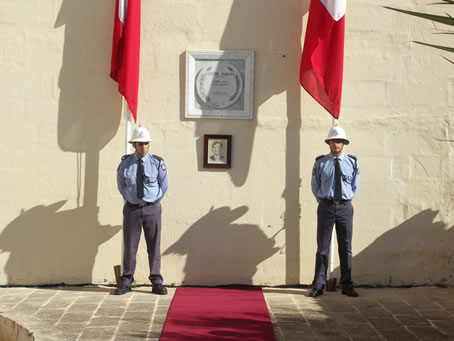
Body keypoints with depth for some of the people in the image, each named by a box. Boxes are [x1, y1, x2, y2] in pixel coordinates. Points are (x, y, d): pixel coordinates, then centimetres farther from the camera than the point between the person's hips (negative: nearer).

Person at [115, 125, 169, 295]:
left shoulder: (157, 162, -3)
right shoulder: (125, 163, 0)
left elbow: (164, 184, 8)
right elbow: (121, 184, 15)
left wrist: (154, 201, 8)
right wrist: (129, 199, 11)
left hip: (152, 208, 0)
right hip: (132, 209, 1)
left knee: (154, 246, 3)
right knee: (130, 246, 3)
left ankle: (156, 282, 11)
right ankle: (126, 282, 13)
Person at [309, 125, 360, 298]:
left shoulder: (352, 162, 5)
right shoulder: (320, 163, 2)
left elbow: (355, 184, 16)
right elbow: (315, 185, 12)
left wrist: (347, 198, 8)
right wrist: (322, 200, 6)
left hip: (345, 207, 1)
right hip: (326, 206, -1)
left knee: (346, 247, 5)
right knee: (322, 247, 1)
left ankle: (347, 285, 14)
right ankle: (318, 286, 6)